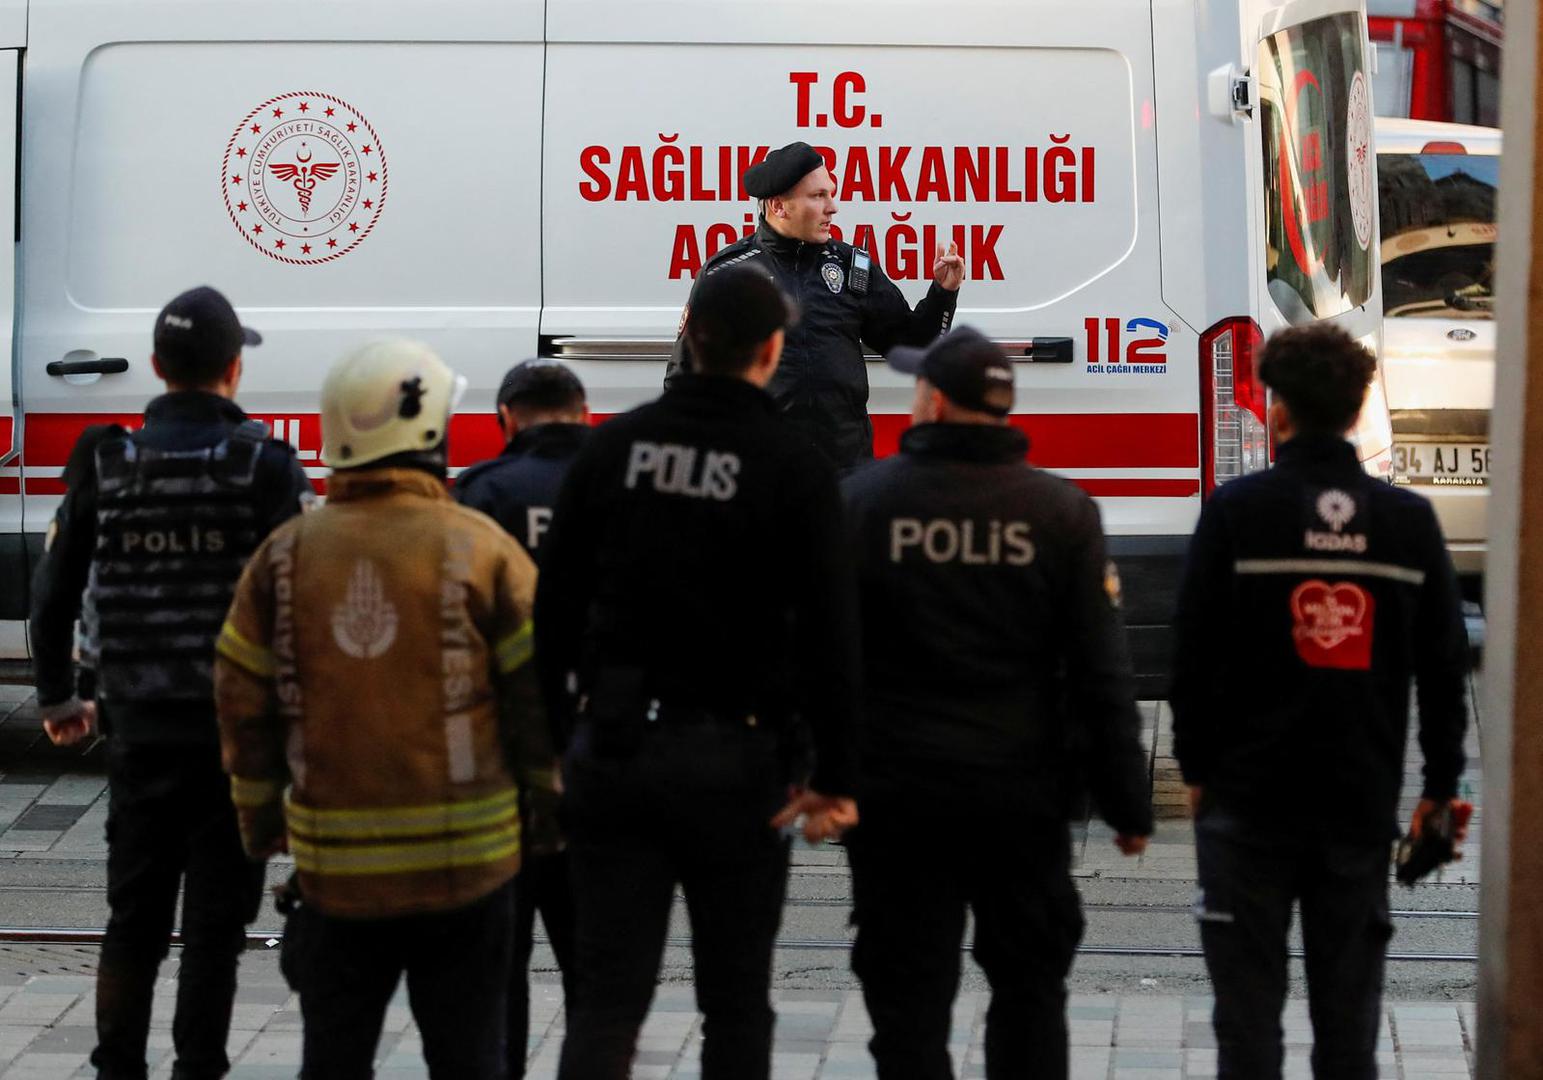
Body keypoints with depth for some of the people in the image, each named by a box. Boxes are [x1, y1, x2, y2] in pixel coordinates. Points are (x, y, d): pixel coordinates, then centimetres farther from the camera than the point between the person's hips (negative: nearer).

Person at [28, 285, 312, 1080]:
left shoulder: (105, 462, 0)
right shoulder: (263, 465, -8)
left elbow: (53, 593, 4)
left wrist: (56, 698, 16)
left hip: (138, 724, 3)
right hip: (237, 726, -3)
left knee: (134, 916, 12)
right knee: (216, 916, 5)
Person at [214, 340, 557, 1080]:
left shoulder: (284, 556, 1)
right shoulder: (480, 549, -7)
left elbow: (243, 705, 6)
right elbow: (539, 693, -5)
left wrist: (260, 820, 18)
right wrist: (549, 809, 8)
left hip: (335, 860, 2)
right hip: (467, 857, -2)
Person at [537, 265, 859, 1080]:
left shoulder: (614, 446, 3)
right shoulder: (794, 469, -8)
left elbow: (555, 603, 5)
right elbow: (828, 636, -9)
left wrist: (557, 733, 13)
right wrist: (834, 776, -2)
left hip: (611, 747, 3)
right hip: (730, 759, -3)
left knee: (607, 997, 4)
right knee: (735, 1003, 10)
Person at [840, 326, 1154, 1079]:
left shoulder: (861, 500, -4)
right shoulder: (1061, 512, -1)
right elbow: (1100, 673, -1)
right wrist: (1127, 803, 4)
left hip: (895, 790, -1)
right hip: (1019, 791, 1)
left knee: (908, 991, 5)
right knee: (1028, 985, 14)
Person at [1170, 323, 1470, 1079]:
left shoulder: (1237, 510, -7)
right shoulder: (1408, 519, 2)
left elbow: (1195, 652, -6)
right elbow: (1444, 663, 5)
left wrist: (1195, 765, 5)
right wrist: (1440, 782, 13)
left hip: (1249, 793, -2)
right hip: (1362, 797, 3)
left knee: (1248, 992, 4)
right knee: (1348, 995, 9)